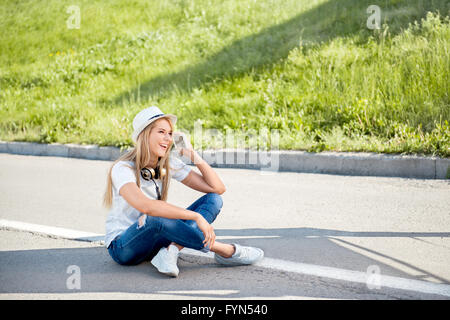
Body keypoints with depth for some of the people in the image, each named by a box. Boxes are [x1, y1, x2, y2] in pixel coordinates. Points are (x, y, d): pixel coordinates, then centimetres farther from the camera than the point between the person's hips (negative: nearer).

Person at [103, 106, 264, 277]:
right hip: (122, 247, -7)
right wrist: (196, 216, -40)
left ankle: (171, 251, -29)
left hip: (155, 241, 7)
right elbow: (145, 206, -40)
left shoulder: (169, 163, -1)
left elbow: (218, 189, -3)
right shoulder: (123, 168, -20)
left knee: (213, 199, -6)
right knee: (154, 218, -40)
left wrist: (192, 155, -12)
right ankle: (225, 251, -23)